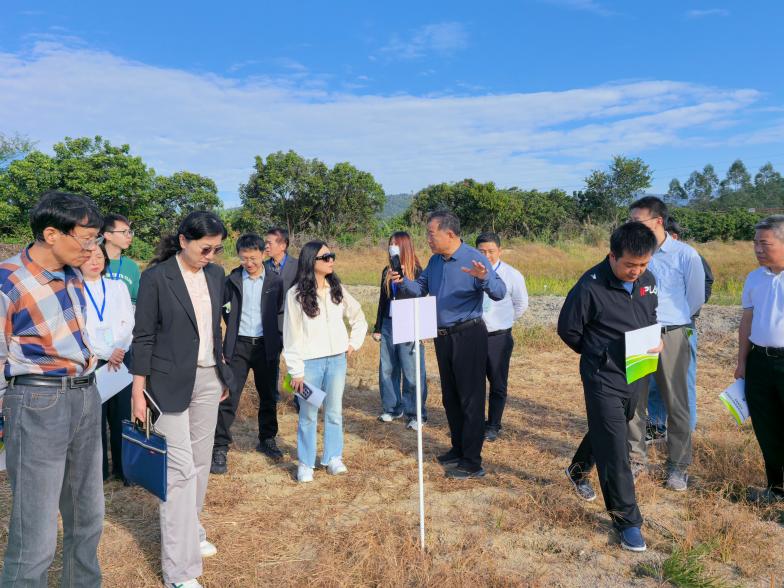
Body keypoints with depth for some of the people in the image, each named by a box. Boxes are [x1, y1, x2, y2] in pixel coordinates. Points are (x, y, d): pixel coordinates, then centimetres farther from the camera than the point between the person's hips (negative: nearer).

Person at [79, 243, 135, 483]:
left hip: (121, 358, 2)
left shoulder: (118, 287, 13)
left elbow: (128, 322, 5)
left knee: (122, 415, 3)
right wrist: (105, 353, -11)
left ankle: (122, 467, 13)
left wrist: (118, 349, -10)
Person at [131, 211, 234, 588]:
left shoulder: (216, 274, 6)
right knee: (180, 469, -5)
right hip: (170, 383, -6)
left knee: (200, 463, 13)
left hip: (208, 379, 6)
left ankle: (190, 532, 32)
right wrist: (138, 393, -10)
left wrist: (223, 375, 15)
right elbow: (143, 336, -9)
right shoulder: (156, 277, -11)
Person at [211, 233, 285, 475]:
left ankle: (267, 440, 30)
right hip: (238, 346, -1)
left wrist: (277, 341, 3)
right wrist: (232, 326, 1)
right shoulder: (232, 280, -2)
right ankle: (220, 448, 4)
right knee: (228, 397, -5)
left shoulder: (275, 281, 1)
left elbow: (280, 313, 8)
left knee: (268, 396, 12)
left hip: (266, 346, 2)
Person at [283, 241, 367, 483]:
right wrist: (296, 371, -8)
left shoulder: (337, 290, 5)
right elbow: (292, 335, -7)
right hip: (310, 362, -4)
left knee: (334, 411, 11)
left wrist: (354, 343, 9)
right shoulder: (296, 294, -7)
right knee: (308, 414, 5)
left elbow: (358, 318, 19)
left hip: (337, 359, 4)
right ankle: (305, 463, 18)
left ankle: (333, 458, 25)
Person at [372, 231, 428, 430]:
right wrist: (377, 328, 14)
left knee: (412, 373, -2)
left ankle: (416, 414, 9)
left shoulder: (416, 271, -6)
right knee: (387, 369, 10)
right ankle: (392, 408, 24)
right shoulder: (387, 271, 11)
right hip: (388, 326, 6)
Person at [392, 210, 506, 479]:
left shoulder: (474, 258, -16)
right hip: (443, 336, 8)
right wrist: (403, 282, -3)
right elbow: (421, 288, 16)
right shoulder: (435, 261, 7)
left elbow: (499, 292, -24)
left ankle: (472, 462, 8)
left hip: (468, 335, -8)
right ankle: (458, 448, 33)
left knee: (470, 398, -1)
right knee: (450, 397, 17)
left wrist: (484, 278, -44)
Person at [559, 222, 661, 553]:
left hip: (637, 376, 6)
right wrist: (600, 356, -2)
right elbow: (568, 330, -9)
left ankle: (578, 470, 50)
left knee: (605, 432, 25)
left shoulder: (648, 281, 0)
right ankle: (627, 521, 10)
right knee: (614, 453, -2)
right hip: (604, 379, -6)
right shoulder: (590, 286, -20)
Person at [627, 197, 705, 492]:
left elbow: (696, 298, 4)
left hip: (671, 336, -2)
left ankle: (678, 465, 21)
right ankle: (636, 458, 24)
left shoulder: (685, 254, -8)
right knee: (633, 400, 9)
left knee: (676, 403, 7)